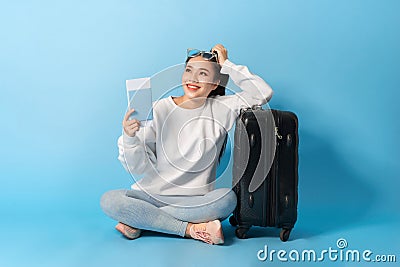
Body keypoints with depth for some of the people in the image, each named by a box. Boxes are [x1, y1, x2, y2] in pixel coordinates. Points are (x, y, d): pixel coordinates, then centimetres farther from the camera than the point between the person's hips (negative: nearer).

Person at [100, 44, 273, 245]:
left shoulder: (221, 108, 2)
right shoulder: (160, 109, -4)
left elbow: (263, 93, -6)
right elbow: (140, 168, -5)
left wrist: (227, 65, -5)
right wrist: (129, 137, -25)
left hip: (197, 200, 1)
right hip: (153, 194, 0)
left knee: (228, 199, -31)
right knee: (109, 200, -25)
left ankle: (138, 223, -20)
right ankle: (192, 229, -23)